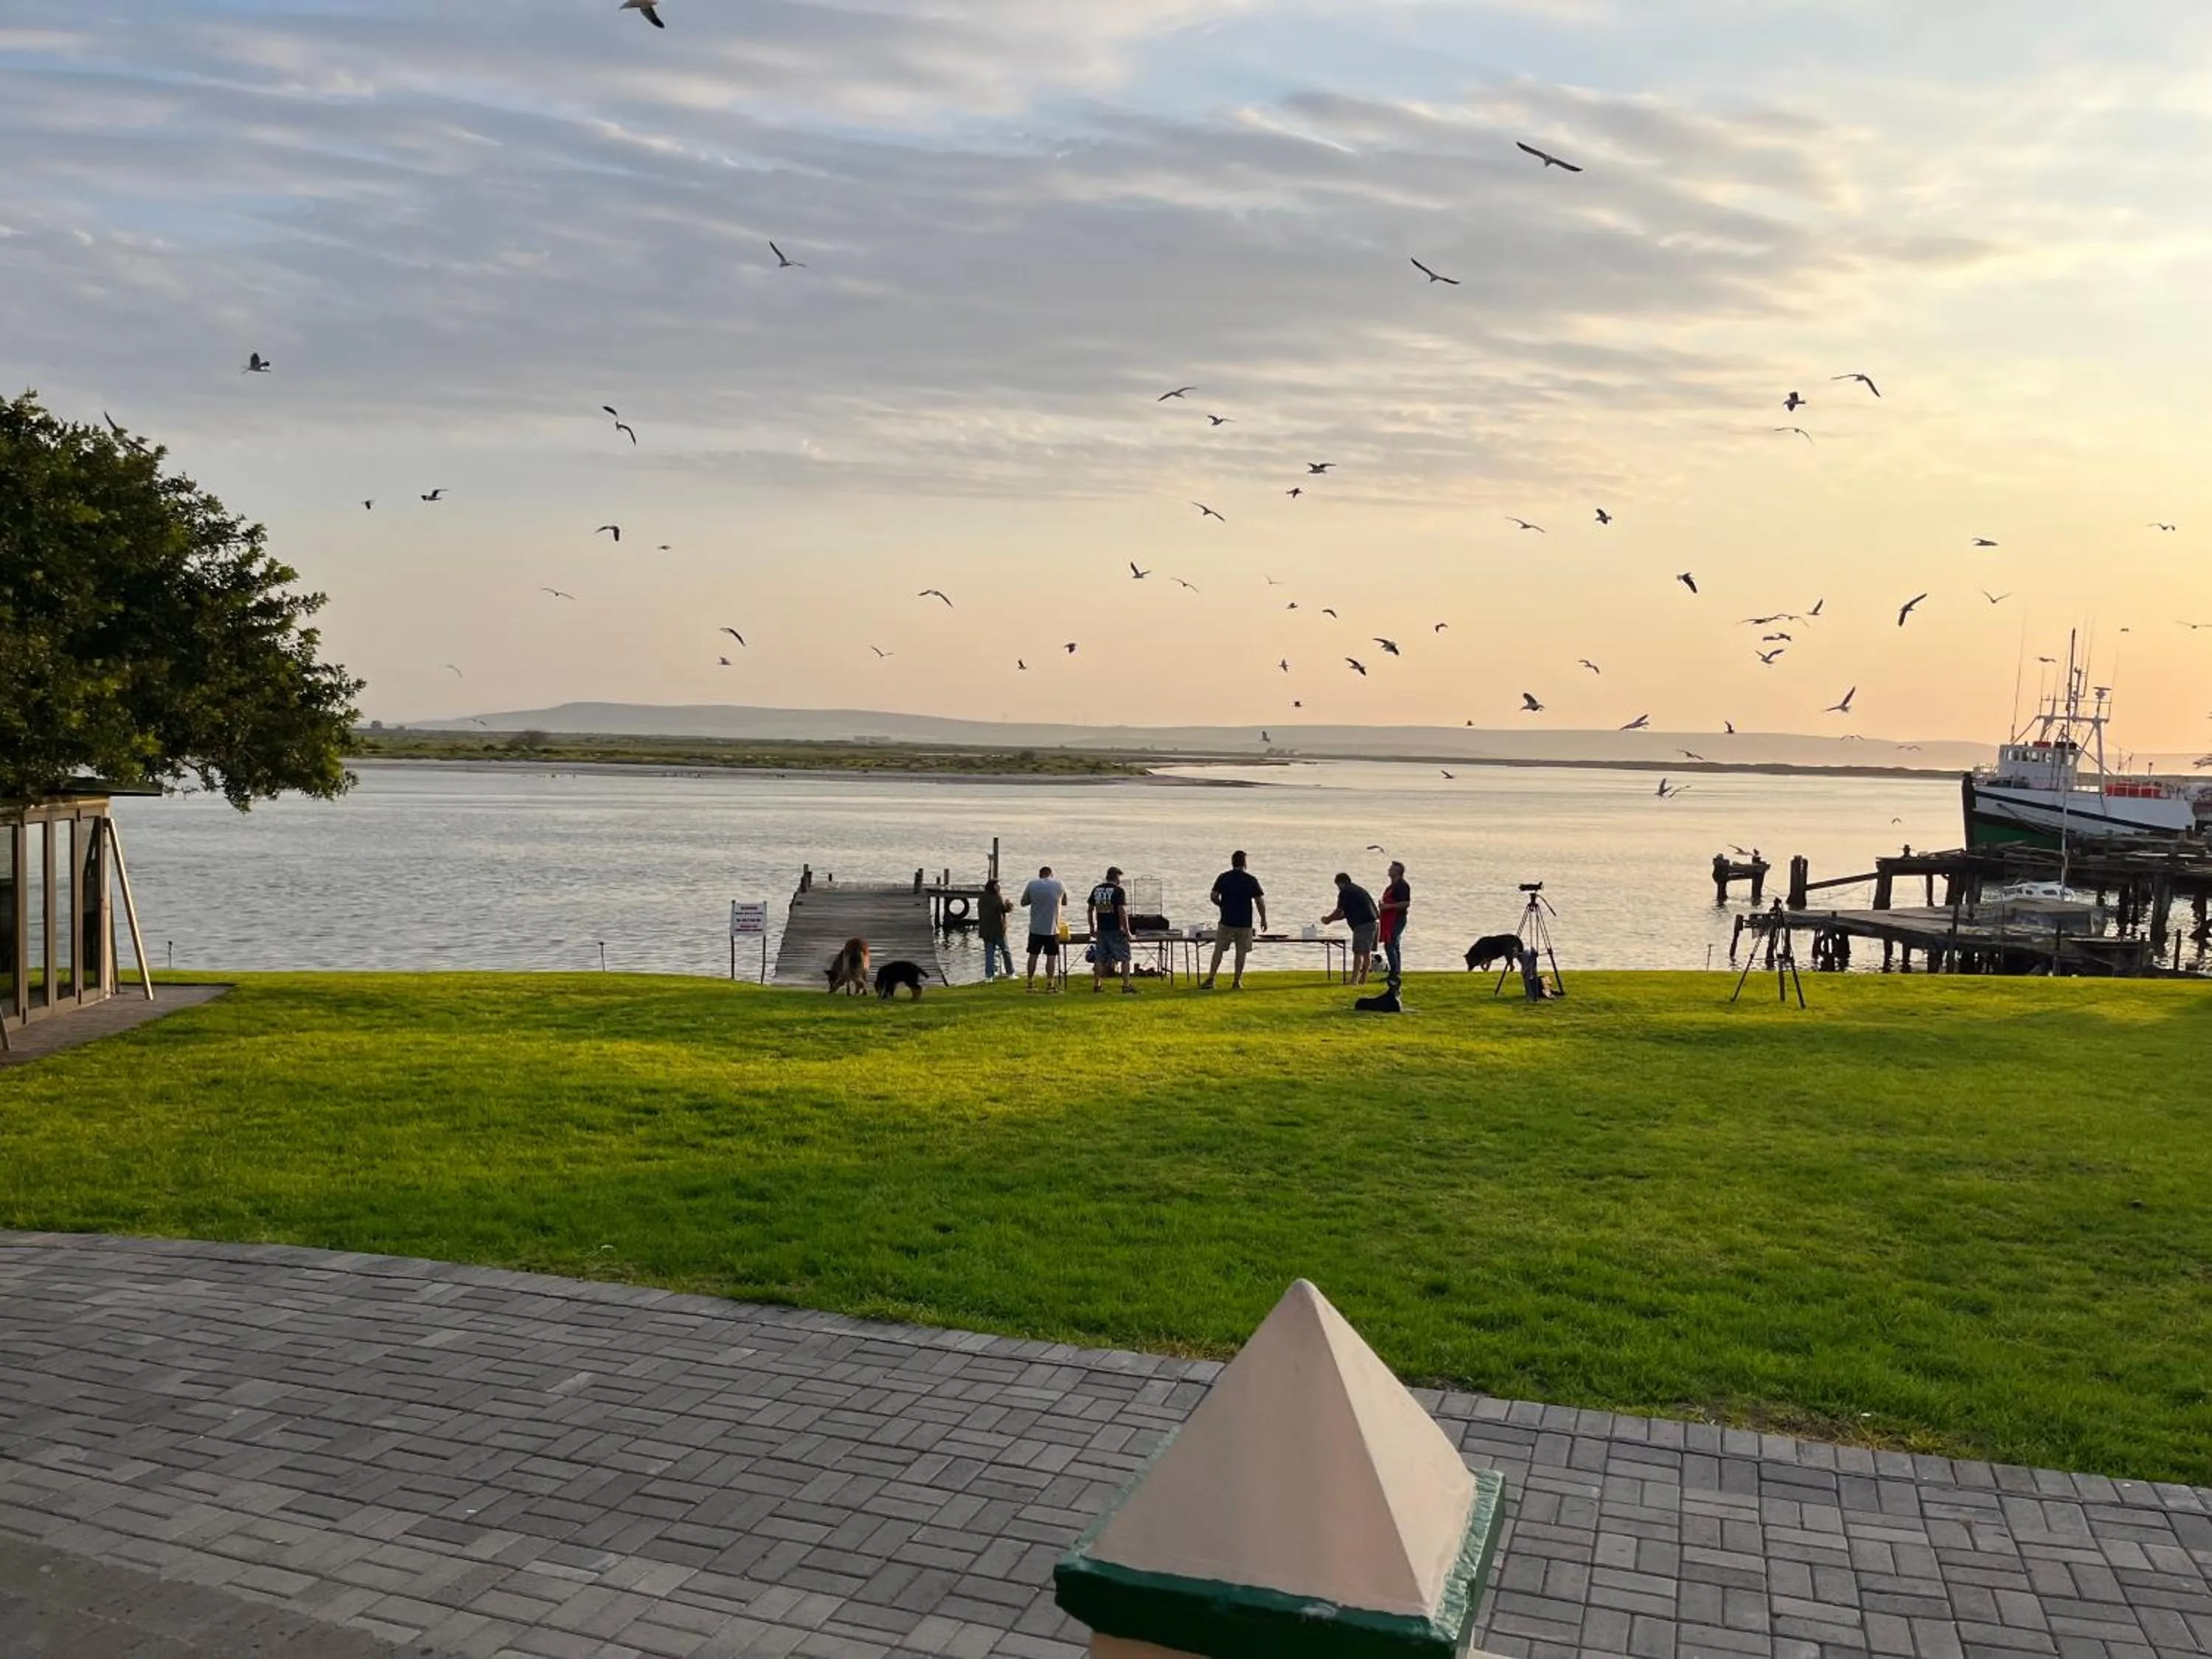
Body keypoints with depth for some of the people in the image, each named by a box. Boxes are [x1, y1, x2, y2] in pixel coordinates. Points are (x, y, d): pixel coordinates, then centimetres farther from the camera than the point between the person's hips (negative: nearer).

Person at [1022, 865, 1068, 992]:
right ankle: (1049, 984, 2)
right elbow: (1065, 902, 13)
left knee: (1033, 955, 10)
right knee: (1052, 956, 3)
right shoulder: (1059, 886, -2)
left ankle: (1030, 983, 14)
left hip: (1036, 928, 1)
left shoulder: (1032, 885, -3)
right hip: (1053, 929, -1)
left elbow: (1023, 903, 5)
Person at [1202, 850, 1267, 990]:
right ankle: (1237, 982, 8)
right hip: (1245, 923, -1)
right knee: (1241, 952, 7)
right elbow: (1260, 901, -5)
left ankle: (1210, 979, 3)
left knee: (1218, 950, 7)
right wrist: (1263, 919, 5)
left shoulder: (1223, 877, -1)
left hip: (1226, 921, 1)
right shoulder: (1251, 880, -4)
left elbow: (1213, 896, -4)